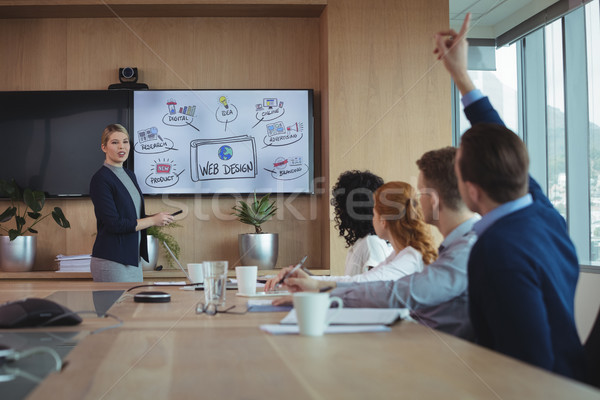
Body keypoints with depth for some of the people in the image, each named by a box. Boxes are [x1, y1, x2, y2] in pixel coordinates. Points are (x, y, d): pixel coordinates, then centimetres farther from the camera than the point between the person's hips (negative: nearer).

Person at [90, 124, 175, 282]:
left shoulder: (129, 175, 14)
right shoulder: (100, 179, -12)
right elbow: (113, 223, -19)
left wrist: (157, 218, 3)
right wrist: (153, 220, -12)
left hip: (132, 260, 8)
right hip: (111, 262, -8)